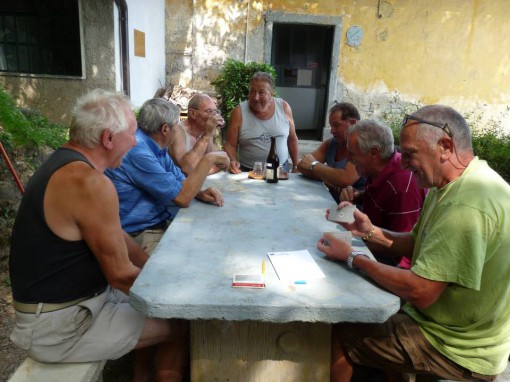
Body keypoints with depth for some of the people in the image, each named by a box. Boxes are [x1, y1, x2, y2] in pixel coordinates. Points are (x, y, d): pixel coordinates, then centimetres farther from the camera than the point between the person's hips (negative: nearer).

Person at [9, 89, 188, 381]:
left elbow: (116, 236, 11)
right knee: (180, 322, -3)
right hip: (58, 325, -9)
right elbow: (121, 274, -21)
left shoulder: (66, 165, 5)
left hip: (69, 299, 9)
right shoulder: (89, 182, -27)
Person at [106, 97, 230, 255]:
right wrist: (208, 160, -16)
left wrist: (200, 193, -8)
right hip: (139, 235, -9)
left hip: (161, 222, 9)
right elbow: (182, 198, -23)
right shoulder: (138, 152, -24)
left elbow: (179, 178, 13)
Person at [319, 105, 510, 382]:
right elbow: (417, 245, 10)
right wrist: (369, 231, -6)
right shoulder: (450, 185, 3)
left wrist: (352, 258, -19)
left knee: (337, 336, -6)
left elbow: (419, 292, -31)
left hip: (458, 348, -9)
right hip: (440, 319, 9)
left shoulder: (467, 206, -32)